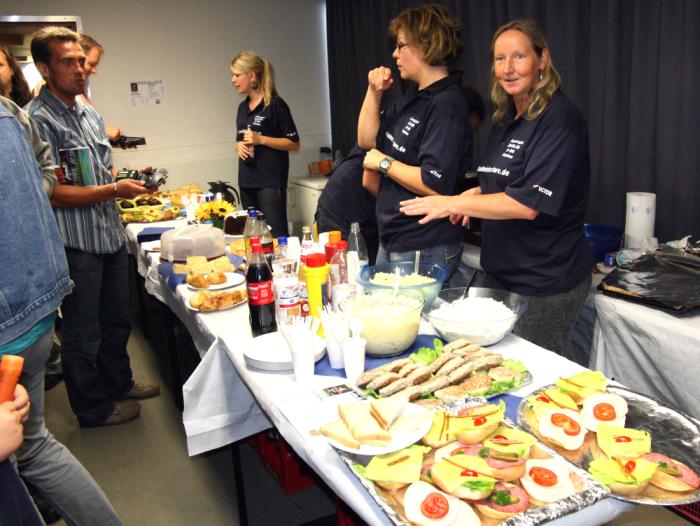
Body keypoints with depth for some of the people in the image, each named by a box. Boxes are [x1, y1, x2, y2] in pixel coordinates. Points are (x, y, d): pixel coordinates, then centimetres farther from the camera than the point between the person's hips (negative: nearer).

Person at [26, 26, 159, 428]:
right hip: (76, 244, -8)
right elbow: (52, 193, -21)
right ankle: (93, 408, 25)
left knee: (117, 320, 22)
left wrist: (129, 179, 2)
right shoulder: (39, 119, -16)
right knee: (83, 333, 8)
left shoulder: (88, 112, 12)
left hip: (110, 236, 9)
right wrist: (114, 190, -22)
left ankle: (118, 381, 43)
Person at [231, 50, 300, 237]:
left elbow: (294, 144, -8)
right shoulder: (243, 107, 14)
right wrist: (239, 146, 2)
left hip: (271, 181, -7)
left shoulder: (275, 104, -7)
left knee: (276, 235, -8)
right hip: (247, 181, 7)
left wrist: (261, 139, -17)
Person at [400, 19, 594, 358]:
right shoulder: (506, 120, 11)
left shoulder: (560, 120, -16)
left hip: (545, 285, -8)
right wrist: (477, 194, 5)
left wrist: (453, 203, -20)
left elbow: (528, 204, -24)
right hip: (499, 273, 8)